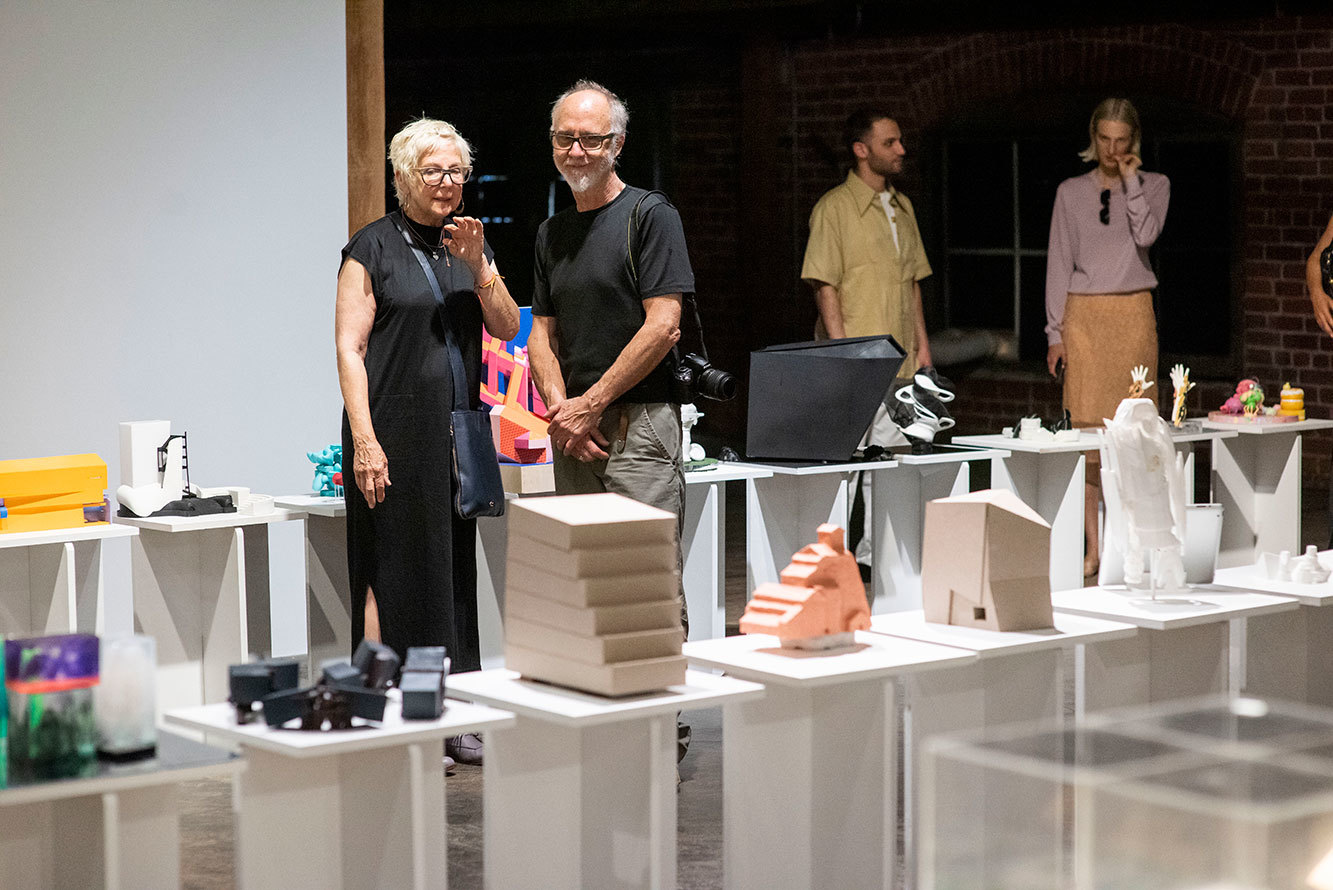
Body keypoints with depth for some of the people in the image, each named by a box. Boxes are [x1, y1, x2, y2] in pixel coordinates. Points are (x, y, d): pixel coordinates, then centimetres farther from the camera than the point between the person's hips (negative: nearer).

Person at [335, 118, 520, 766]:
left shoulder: (468, 245, 15)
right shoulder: (372, 250, -3)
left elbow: (507, 328, 7)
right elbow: (349, 348, -9)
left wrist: (478, 265, -9)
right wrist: (363, 439, -17)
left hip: (458, 433, 6)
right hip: (395, 436, -6)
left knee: (454, 569, 9)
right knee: (394, 571, -4)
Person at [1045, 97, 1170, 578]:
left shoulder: (1153, 185, 9)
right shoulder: (1071, 192, 9)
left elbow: (1146, 235, -10)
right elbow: (1059, 262, 8)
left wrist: (1131, 180, -6)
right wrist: (1055, 331, 3)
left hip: (1133, 312, 0)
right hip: (1084, 313, 0)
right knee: (1087, 426, -5)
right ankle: (1092, 547, -2)